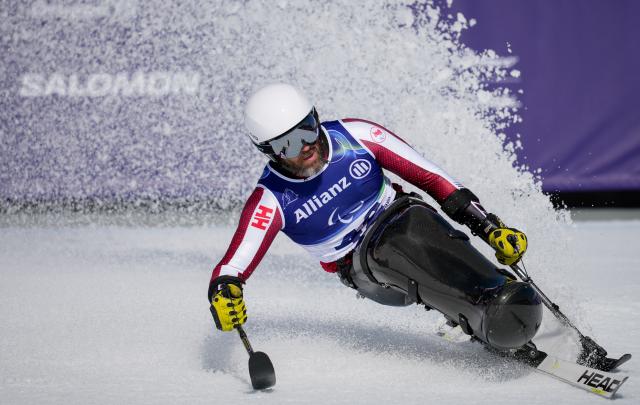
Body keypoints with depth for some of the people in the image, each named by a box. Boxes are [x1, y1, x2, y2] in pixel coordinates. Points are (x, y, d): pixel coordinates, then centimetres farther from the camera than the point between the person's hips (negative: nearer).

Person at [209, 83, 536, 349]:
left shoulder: (354, 135, -11)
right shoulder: (271, 200, -12)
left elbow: (429, 177, -7)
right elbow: (230, 268, -14)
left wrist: (489, 227, -10)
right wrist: (224, 295, -39)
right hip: (363, 267, -1)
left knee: (416, 222, -33)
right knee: (389, 253, -35)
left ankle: (503, 293, -41)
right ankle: (492, 322, -45)